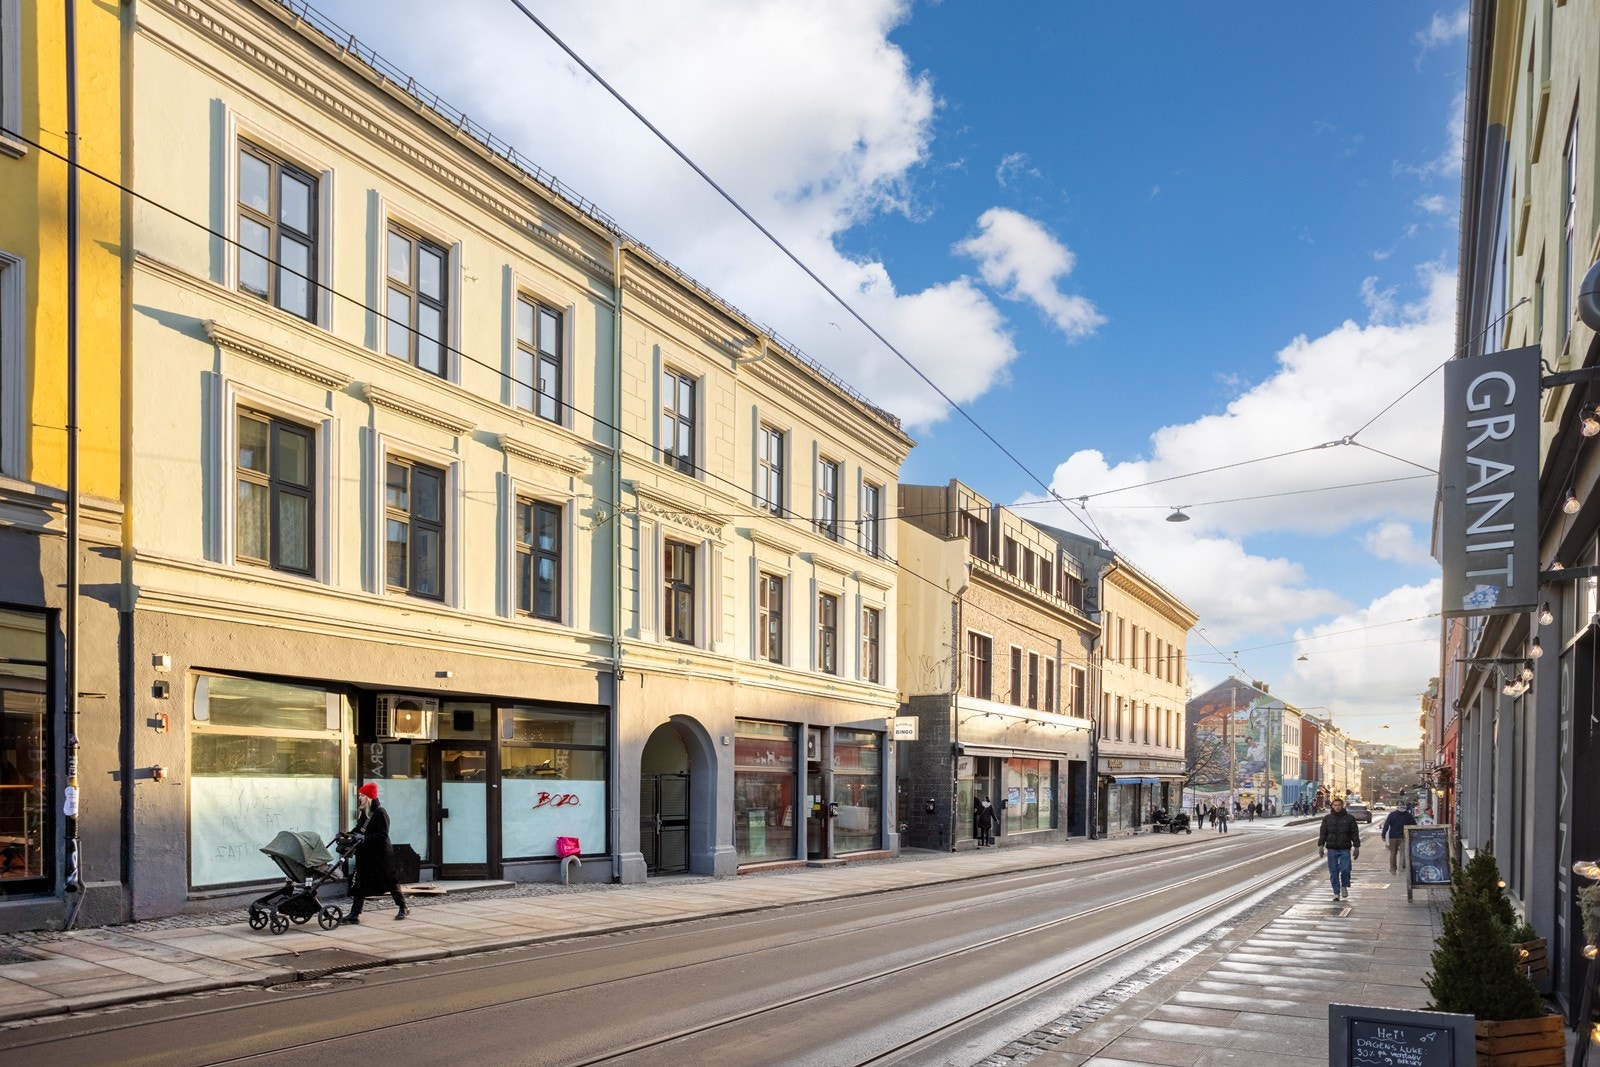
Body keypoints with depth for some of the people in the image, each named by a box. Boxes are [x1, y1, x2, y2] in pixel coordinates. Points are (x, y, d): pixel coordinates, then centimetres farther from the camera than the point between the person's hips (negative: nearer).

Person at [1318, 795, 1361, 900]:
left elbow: (1355, 834, 5)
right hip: (1332, 849, 2)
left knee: (1345, 870, -10)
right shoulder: (1327, 818, 7)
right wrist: (1320, 846, -1)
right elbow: (1323, 833, 8)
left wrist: (1356, 847, 0)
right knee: (1333, 872, 1)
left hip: (1345, 849, -2)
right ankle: (1336, 892, 9)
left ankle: (1344, 887, 17)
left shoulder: (1349, 818, 3)